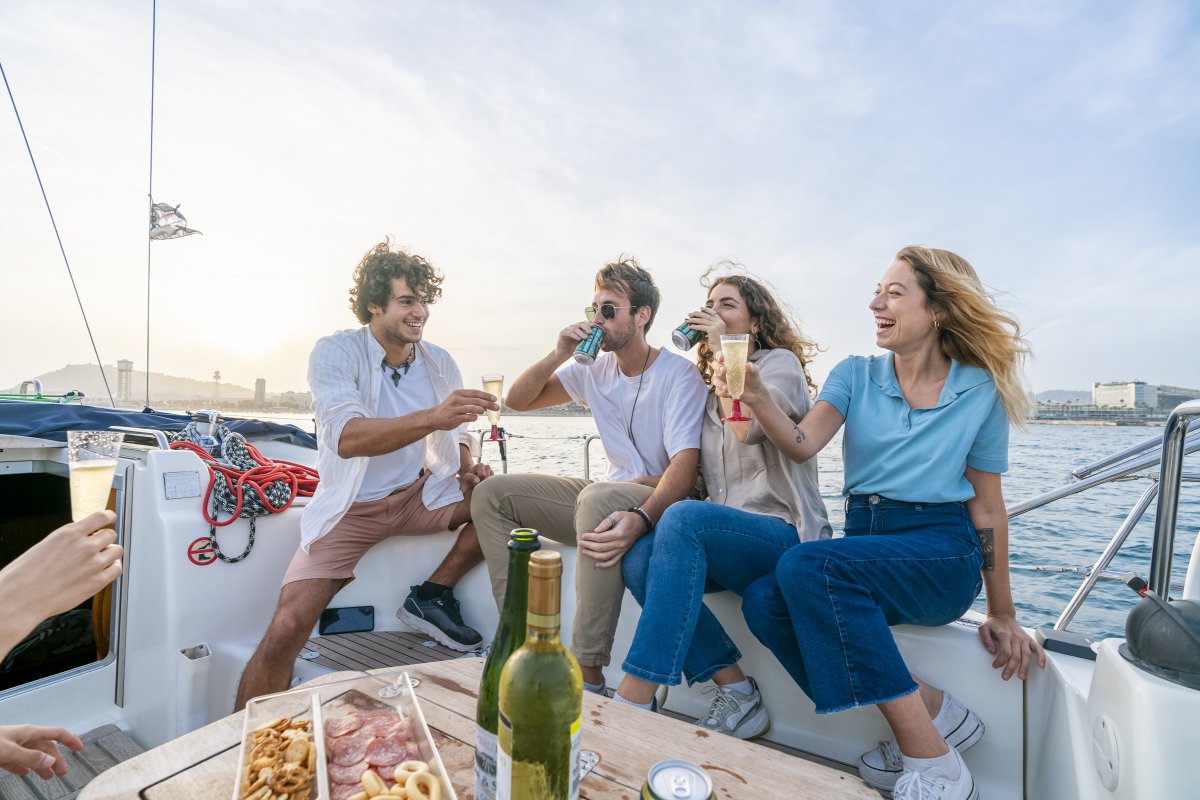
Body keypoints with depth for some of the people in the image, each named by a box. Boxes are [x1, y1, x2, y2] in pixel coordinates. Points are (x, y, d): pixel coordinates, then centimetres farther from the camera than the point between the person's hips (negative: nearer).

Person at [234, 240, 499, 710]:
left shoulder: (440, 363, 0)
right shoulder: (334, 353, -14)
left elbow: (457, 436, 10)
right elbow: (347, 438, -31)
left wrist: (467, 468, -13)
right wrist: (432, 417, -46)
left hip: (417, 496, 4)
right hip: (351, 508, -4)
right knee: (286, 630, -17)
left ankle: (432, 597, 1)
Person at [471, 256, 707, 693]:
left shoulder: (679, 375, -11)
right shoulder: (595, 370, 8)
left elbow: (686, 463, -24)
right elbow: (517, 400, 9)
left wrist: (641, 519, -42)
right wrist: (558, 355, -7)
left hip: (662, 501, -7)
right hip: (611, 496, 7)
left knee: (598, 497, -41)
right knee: (492, 494, -3)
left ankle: (588, 676, -30)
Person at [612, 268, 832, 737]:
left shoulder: (780, 363, 1)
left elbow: (748, 427, -21)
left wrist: (723, 351, -11)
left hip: (783, 535, -6)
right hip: (723, 536, 6)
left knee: (684, 518, -35)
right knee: (638, 558, -23)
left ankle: (632, 699, -31)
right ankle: (736, 693, -11)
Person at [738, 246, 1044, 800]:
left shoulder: (981, 391, 1)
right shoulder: (856, 375, 6)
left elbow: (987, 508, 6)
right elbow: (802, 445, -11)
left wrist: (1002, 617, 10)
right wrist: (757, 397, -30)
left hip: (942, 551, -3)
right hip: (863, 542, 4)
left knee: (805, 565, -32)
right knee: (763, 601, -25)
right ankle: (932, 711, -8)